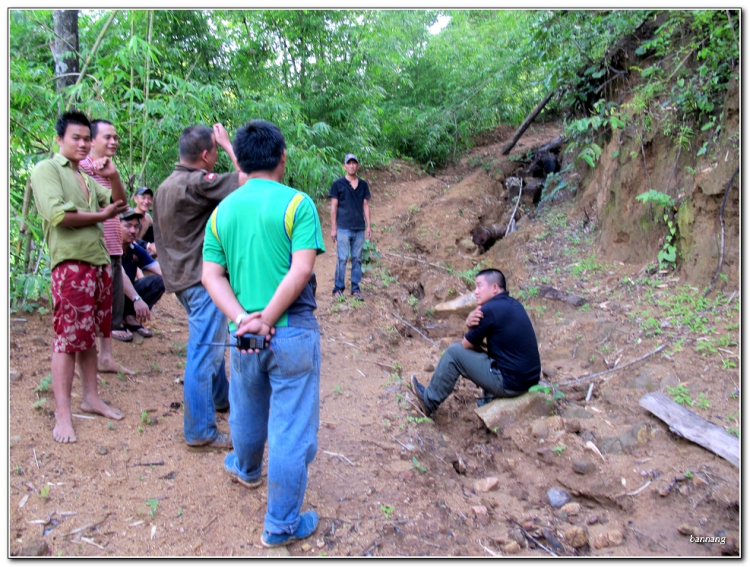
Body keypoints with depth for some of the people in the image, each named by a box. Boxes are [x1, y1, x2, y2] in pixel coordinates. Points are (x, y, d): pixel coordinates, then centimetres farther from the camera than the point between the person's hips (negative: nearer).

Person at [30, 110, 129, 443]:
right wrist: (101, 215, -5)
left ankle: (91, 398, 23)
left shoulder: (87, 177, 20)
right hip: (70, 265, -7)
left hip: (100, 263, 7)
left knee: (89, 335, 13)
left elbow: (121, 205, 17)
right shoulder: (47, 169, -2)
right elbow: (58, 214, -16)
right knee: (68, 338, -5)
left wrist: (113, 176, 1)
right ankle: (62, 414, 3)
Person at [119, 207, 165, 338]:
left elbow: (161, 270, -10)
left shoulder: (137, 250, -1)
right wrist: (136, 299, -49)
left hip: (127, 296, 6)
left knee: (159, 281, -12)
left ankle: (130, 316, -5)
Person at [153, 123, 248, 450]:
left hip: (183, 276, 11)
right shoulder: (196, 183, -19)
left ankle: (220, 397, 43)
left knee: (211, 342, 25)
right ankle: (201, 433, 4)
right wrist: (228, 145, -9)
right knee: (204, 353, -5)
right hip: (203, 279, -11)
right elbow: (246, 180, -21)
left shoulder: (166, 186, 12)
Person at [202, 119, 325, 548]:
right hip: (293, 332, -5)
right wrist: (268, 320, -14)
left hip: (242, 333, 5)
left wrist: (242, 318, -10)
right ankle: (281, 525, 21)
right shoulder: (297, 203, -10)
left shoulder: (222, 210, 4)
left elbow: (211, 275, -1)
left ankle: (246, 468, 56)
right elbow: (301, 270, -19)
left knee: (247, 412, 28)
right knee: (291, 428, 7)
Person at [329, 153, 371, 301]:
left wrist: (368, 226, 7)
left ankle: (355, 289, 14)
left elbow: (366, 206, 12)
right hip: (343, 228, -3)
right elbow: (334, 206, 0)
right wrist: (333, 228, -4)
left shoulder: (363, 185, 10)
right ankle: (338, 288, 6)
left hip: (359, 228, 3)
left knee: (357, 259, 7)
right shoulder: (338, 184, 1)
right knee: (342, 258, -3)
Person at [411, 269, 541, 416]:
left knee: (454, 352, 1)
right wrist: (470, 323, -6)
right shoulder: (514, 305, 9)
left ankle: (429, 400, 17)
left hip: (510, 384, -8)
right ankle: (491, 399, 23)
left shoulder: (489, 309, -17)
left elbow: (466, 345, -6)